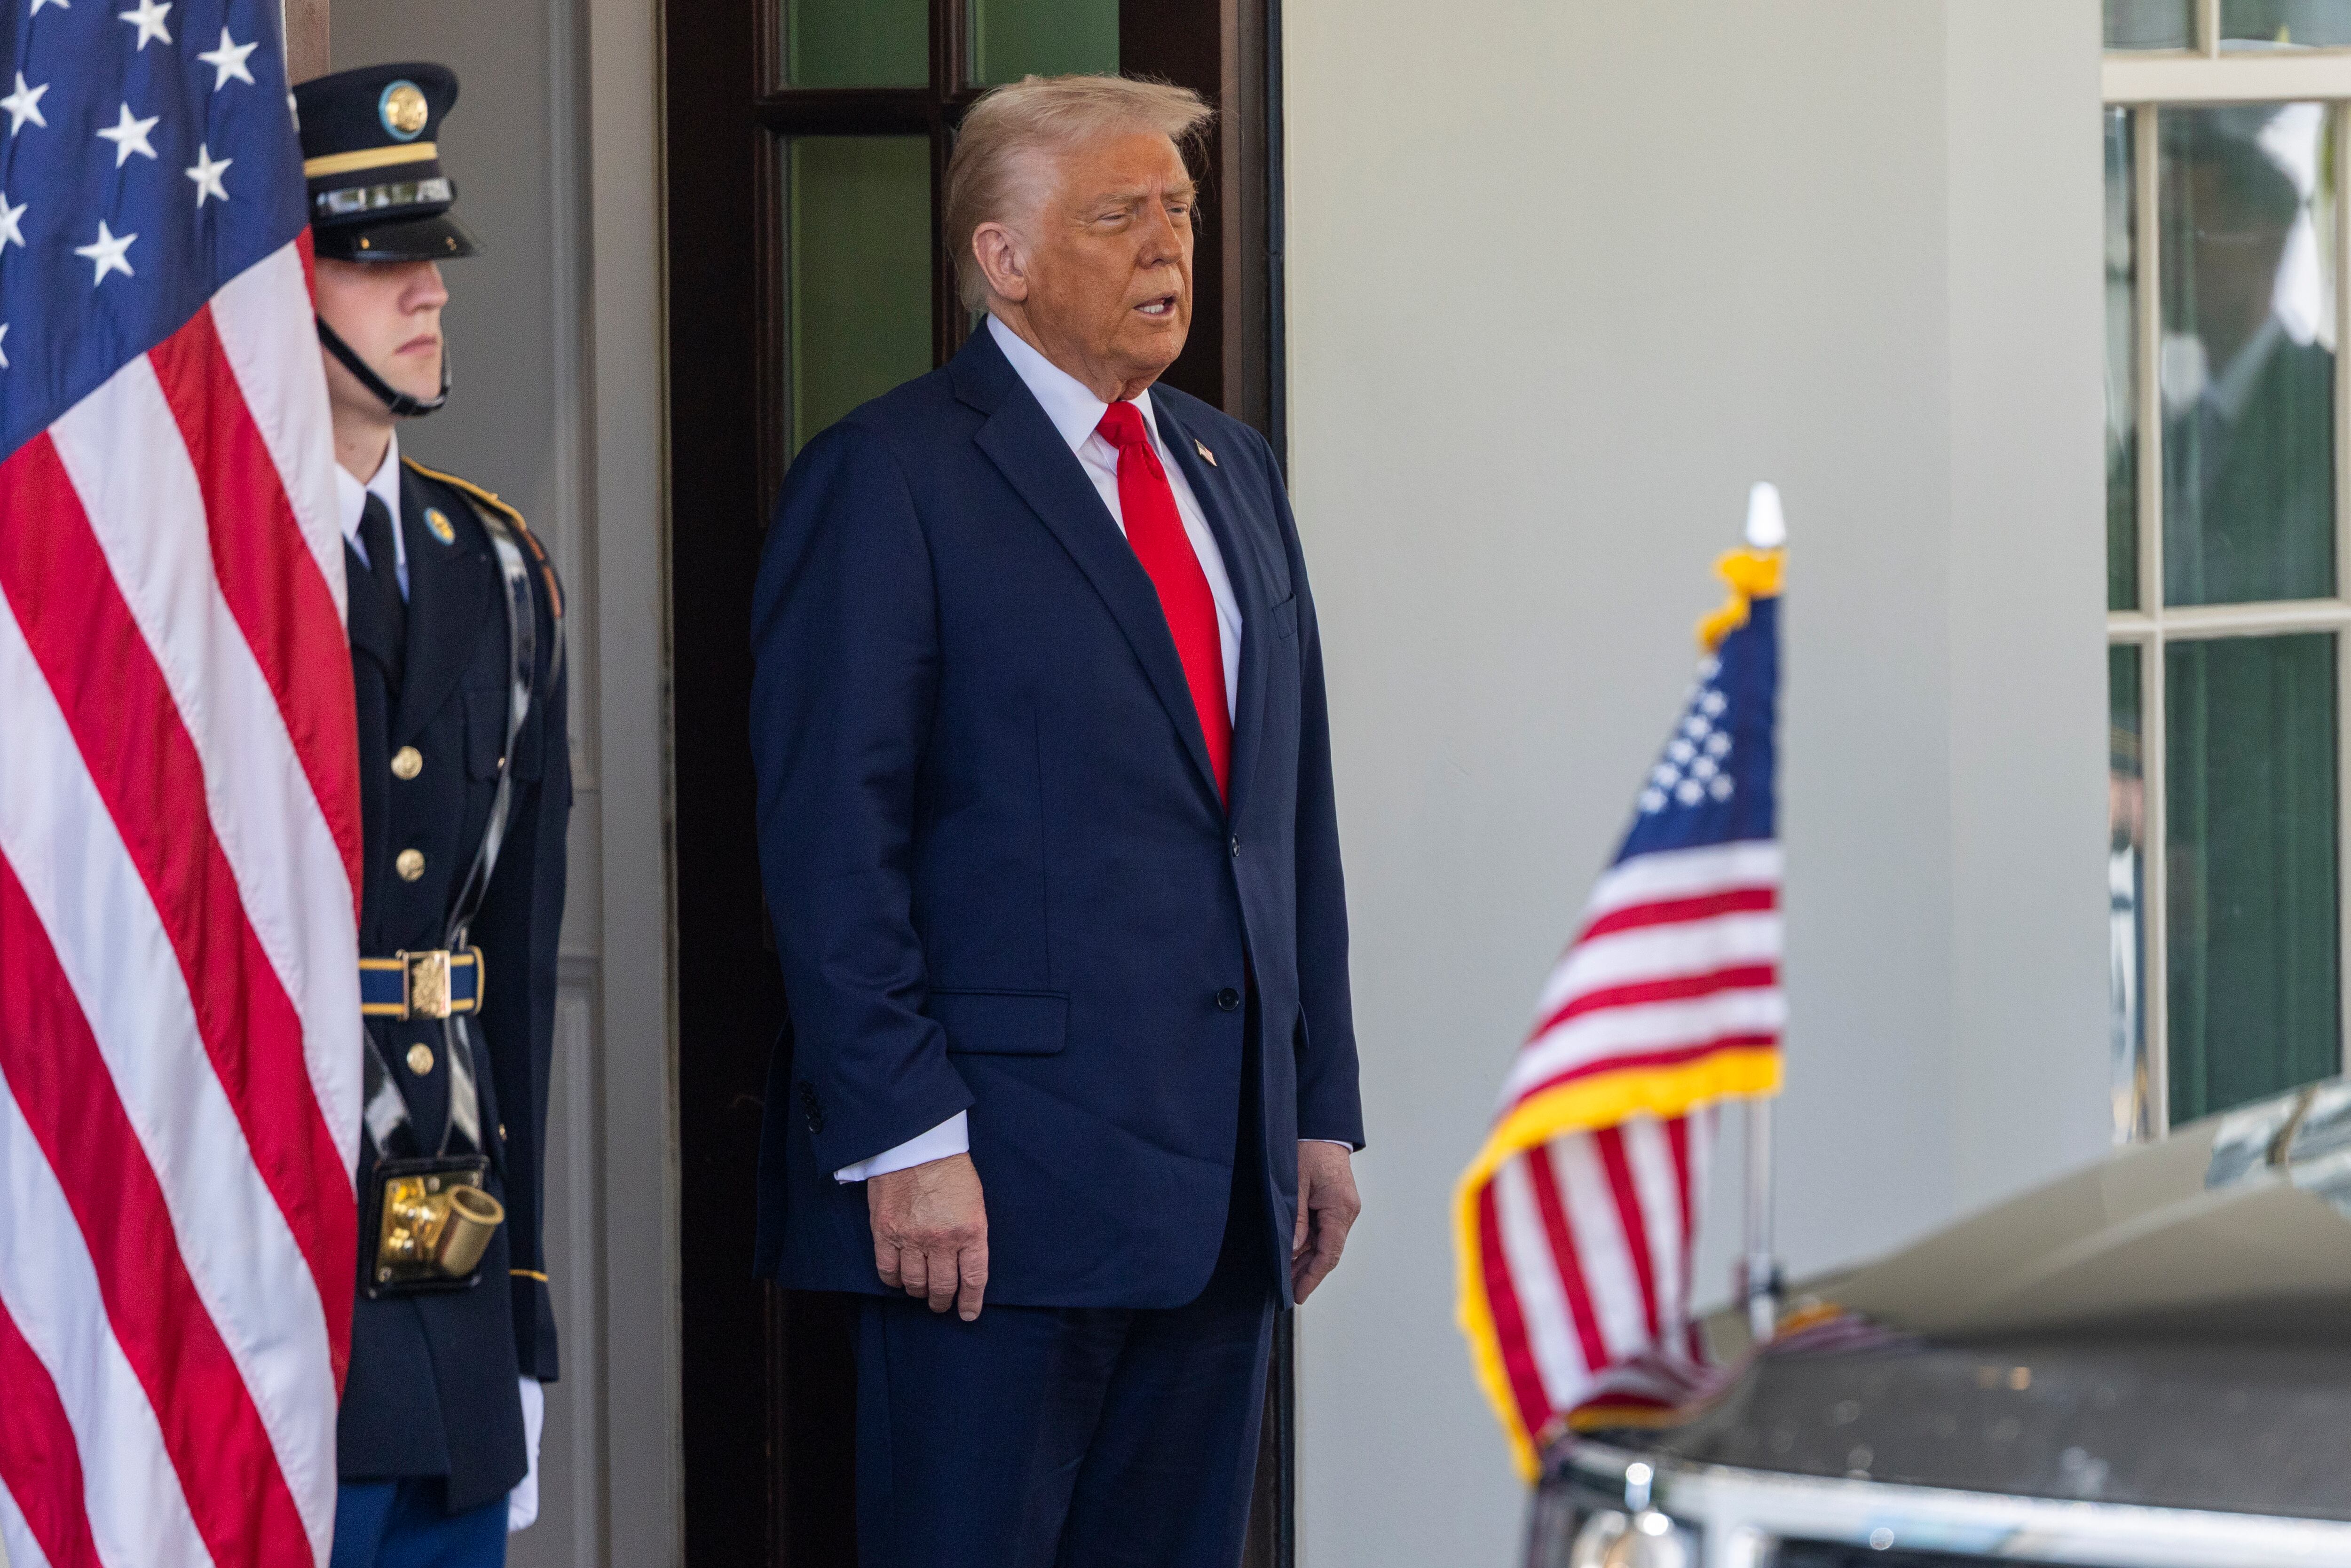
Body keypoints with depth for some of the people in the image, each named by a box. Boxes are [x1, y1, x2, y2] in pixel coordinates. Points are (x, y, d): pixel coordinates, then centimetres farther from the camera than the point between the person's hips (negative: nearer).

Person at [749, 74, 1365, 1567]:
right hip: (1001, 1171, -7)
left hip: (1223, 1176, 7)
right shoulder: (887, 478, -5)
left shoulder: (1232, 471, 18)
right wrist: (903, 1139, -17)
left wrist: (1324, 1108, 14)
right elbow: (831, 841, -11)